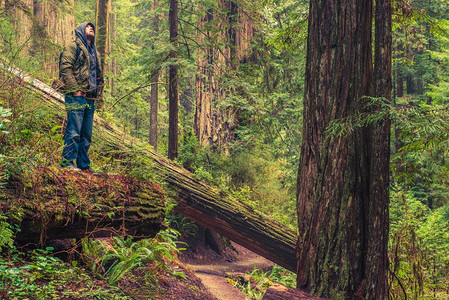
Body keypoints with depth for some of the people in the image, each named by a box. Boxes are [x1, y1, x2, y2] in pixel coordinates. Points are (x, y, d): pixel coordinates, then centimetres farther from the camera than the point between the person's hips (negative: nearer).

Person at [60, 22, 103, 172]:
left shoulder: (94, 51, 24)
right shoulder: (73, 46, -1)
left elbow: (99, 74, 28)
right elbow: (65, 68, -11)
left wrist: (98, 92, 15)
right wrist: (75, 89, -17)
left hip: (90, 98, 8)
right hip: (76, 97, -8)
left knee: (87, 133, 9)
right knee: (74, 131, -11)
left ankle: (83, 164, 14)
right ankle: (67, 162, -7)